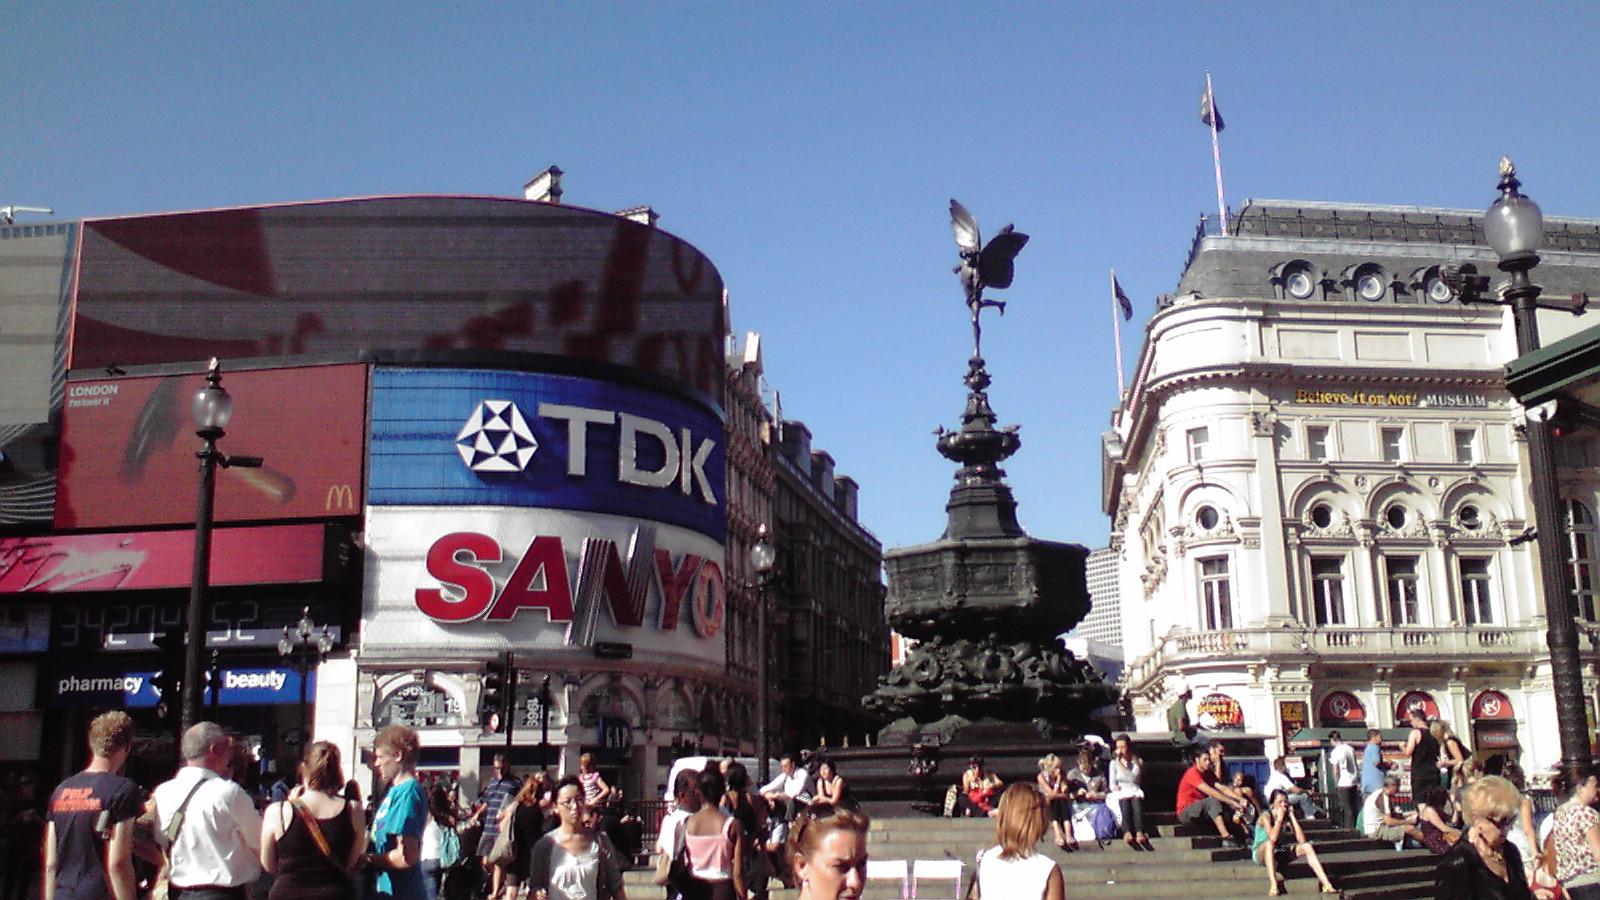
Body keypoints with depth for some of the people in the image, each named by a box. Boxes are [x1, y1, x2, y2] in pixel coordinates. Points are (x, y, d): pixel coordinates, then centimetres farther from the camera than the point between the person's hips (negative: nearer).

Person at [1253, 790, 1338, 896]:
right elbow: (1273, 838, -36)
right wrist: (1279, 818, -26)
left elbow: (1302, 840, -15)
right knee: (1269, 843, -39)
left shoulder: (1287, 817, -3)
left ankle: (1326, 884, -21)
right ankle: (1273, 887, -47)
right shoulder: (1266, 816, -18)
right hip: (1261, 854, -6)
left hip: (1278, 854, 6)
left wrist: (1292, 816, -16)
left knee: (1307, 846, -14)